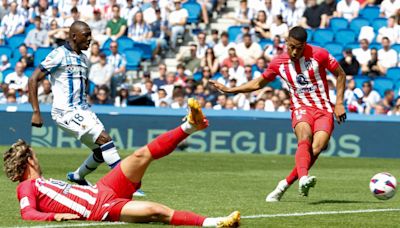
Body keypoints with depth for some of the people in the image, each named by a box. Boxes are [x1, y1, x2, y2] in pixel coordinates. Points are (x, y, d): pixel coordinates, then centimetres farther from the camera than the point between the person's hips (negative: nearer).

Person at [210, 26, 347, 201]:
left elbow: (340, 75, 8)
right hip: (301, 108, 1)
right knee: (305, 137, -34)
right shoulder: (278, 63, 3)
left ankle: (285, 185, -13)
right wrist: (229, 90, 13)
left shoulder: (319, 54, -4)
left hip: (324, 110, 0)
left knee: (316, 148, -25)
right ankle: (303, 178, -57)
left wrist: (339, 103, 1)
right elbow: (258, 83, 19)